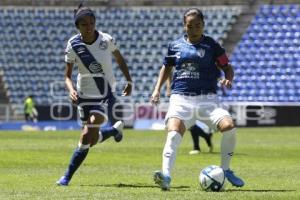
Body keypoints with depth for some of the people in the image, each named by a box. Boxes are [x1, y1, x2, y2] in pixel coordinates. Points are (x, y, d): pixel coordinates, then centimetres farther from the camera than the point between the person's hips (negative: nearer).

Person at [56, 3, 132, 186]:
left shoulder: (107, 40, -11)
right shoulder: (73, 45, -9)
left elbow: (120, 60, 8)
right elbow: (68, 76, -3)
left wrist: (129, 82, 8)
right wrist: (71, 90, -22)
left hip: (105, 95, -3)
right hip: (85, 95, 3)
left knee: (87, 138, -14)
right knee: (91, 140, 10)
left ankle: (68, 176, -4)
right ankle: (116, 128, 40)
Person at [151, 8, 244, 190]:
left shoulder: (211, 45, 6)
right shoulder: (176, 46, 11)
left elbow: (227, 66, 10)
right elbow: (167, 67, 26)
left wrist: (228, 79, -12)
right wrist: (157, 89, 17)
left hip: (207, 98, -1)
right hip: (181, 98, 1)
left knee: (229, 127, -21)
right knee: (174, 134, -25)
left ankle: (225, 170, 0)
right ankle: (166, 176, -34)